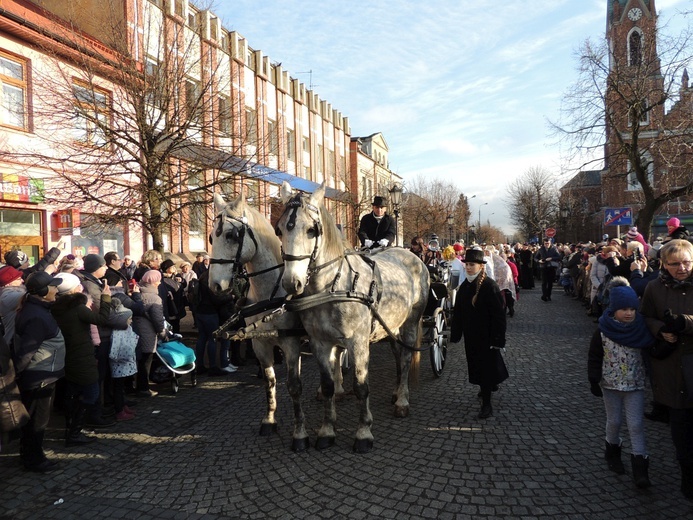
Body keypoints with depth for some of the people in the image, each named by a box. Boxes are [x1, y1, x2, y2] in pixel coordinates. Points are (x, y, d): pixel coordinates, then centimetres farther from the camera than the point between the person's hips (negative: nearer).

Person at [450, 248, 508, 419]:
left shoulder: (490, 286, -17)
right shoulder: (464, 286, 3)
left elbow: (498, 314, -17)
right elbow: (458, 312, 8)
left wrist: (497, 339, -19)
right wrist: (455, 334, 8)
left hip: (486, 336, -6)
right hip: (471, 336, 6)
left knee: (485, 366, 0)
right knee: (477, 365, 17)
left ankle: (486, 404, 8)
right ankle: (491, 384, 42)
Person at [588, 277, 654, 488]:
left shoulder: (642, 330, -7)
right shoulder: (603, 331, -13)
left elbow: (650, 354, 3)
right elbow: (594, 357, -6)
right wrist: (594, 381, -6)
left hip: (635, 384, 1)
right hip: (611, 383, -1)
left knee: (636, 424, 1)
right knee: (614, 421, 13)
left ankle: (640, 468, 8)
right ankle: (612, 452, 36)